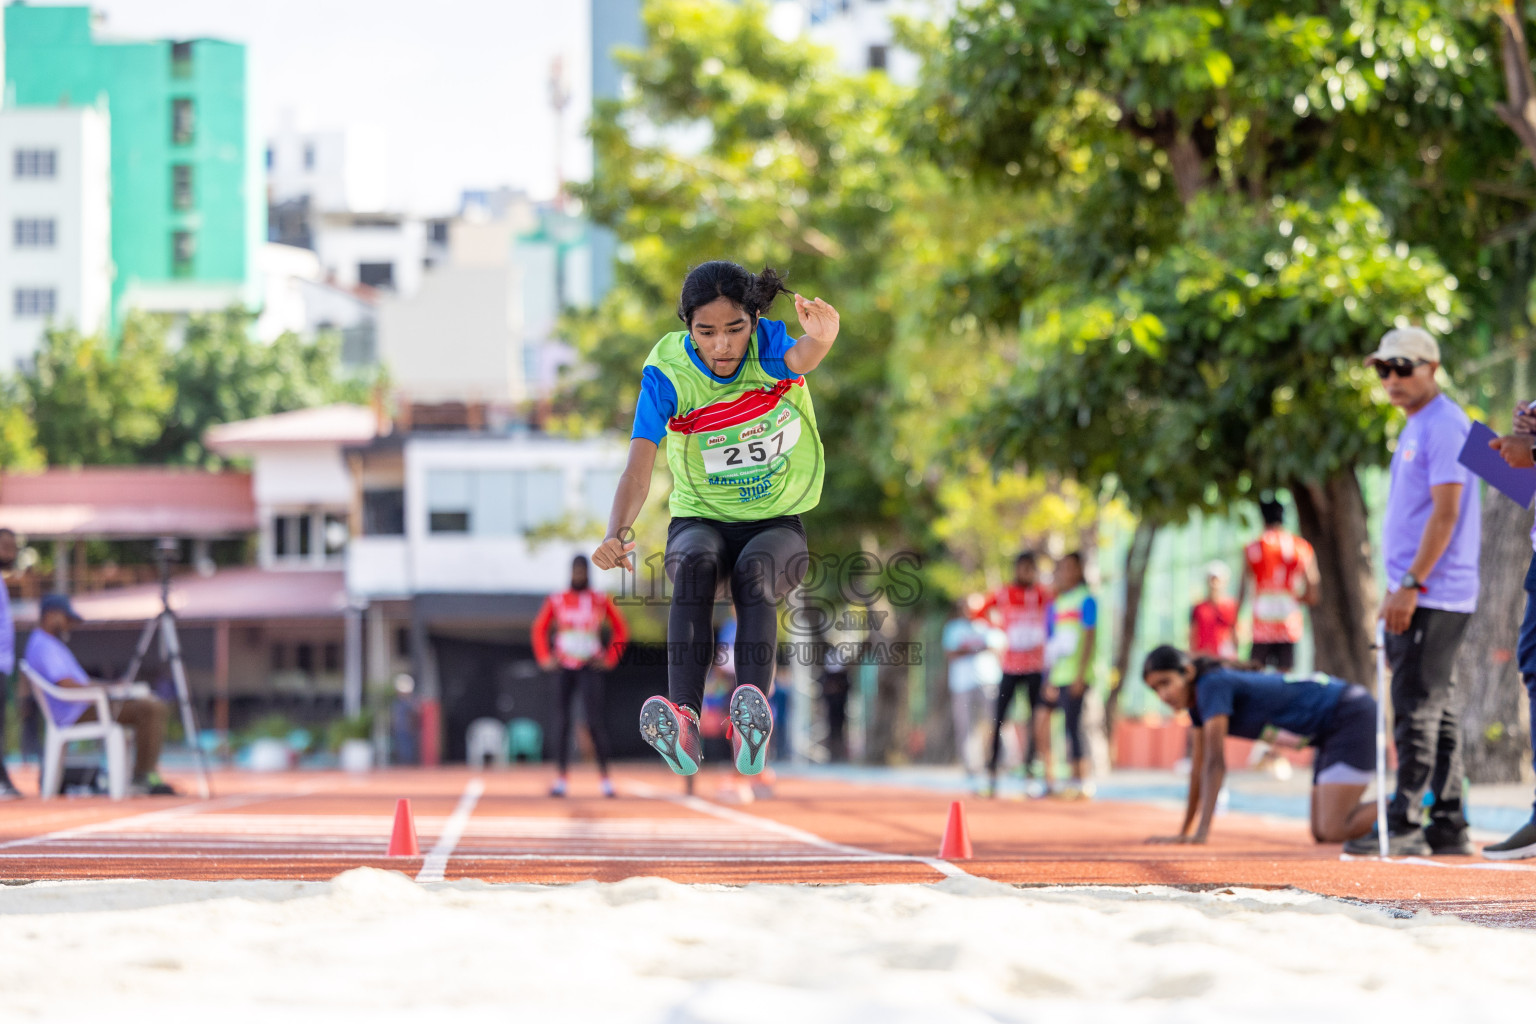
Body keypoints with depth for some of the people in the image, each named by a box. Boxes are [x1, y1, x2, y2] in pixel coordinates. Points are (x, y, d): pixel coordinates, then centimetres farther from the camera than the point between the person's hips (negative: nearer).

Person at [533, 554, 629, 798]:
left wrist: (610, 658, 2)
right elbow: (540, 629, 14)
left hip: (590, 667, -2)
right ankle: (562, 776, 3)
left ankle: (604, 775, -5)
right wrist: (545, 658, 4)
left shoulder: (600, 601, 4)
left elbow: (620, 629, 10)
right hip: (564, 668, 2)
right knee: (561, 722, -2)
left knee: (595, 721, -11)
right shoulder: (556, 601, 6)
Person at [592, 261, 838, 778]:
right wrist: (618, 532, -43)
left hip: (780, 523, -1)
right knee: (695, 563, -34)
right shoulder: (668, 373, -13)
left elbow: (800, 356, -40)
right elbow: (638, 467, -23)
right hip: (701, 519, 1)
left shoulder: (770, 346, -14)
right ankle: (683, 718, -51)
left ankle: (751, 733, -55)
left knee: (754, 569, -34)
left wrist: (820, 341, -67)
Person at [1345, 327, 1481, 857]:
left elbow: (1446, 513, -18)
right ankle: (1448, 827, 12)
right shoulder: (1416, 427, 19)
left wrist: (1410, 584, -21)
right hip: (1420, 596, 10)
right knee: (1436, 708, 10)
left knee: (1418, 706, -11)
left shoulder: (1446, 425, -11)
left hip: (1435, 594, -10)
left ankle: (1405, 825, -12)